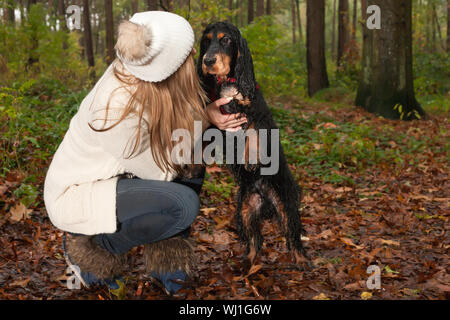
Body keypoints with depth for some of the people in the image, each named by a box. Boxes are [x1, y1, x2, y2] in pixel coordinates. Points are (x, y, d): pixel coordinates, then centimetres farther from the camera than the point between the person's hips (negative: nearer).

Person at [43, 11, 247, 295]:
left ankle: (167, 259, 6)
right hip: (73, 196, -8)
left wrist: (205, 115, -19)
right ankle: (93, 248, -2)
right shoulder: (119, 109, -35)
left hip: (111, 177, 9)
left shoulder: (131, 74, -14)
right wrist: (203, 119, -19)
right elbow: (161, 170, -22)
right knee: (183, 204, -25)